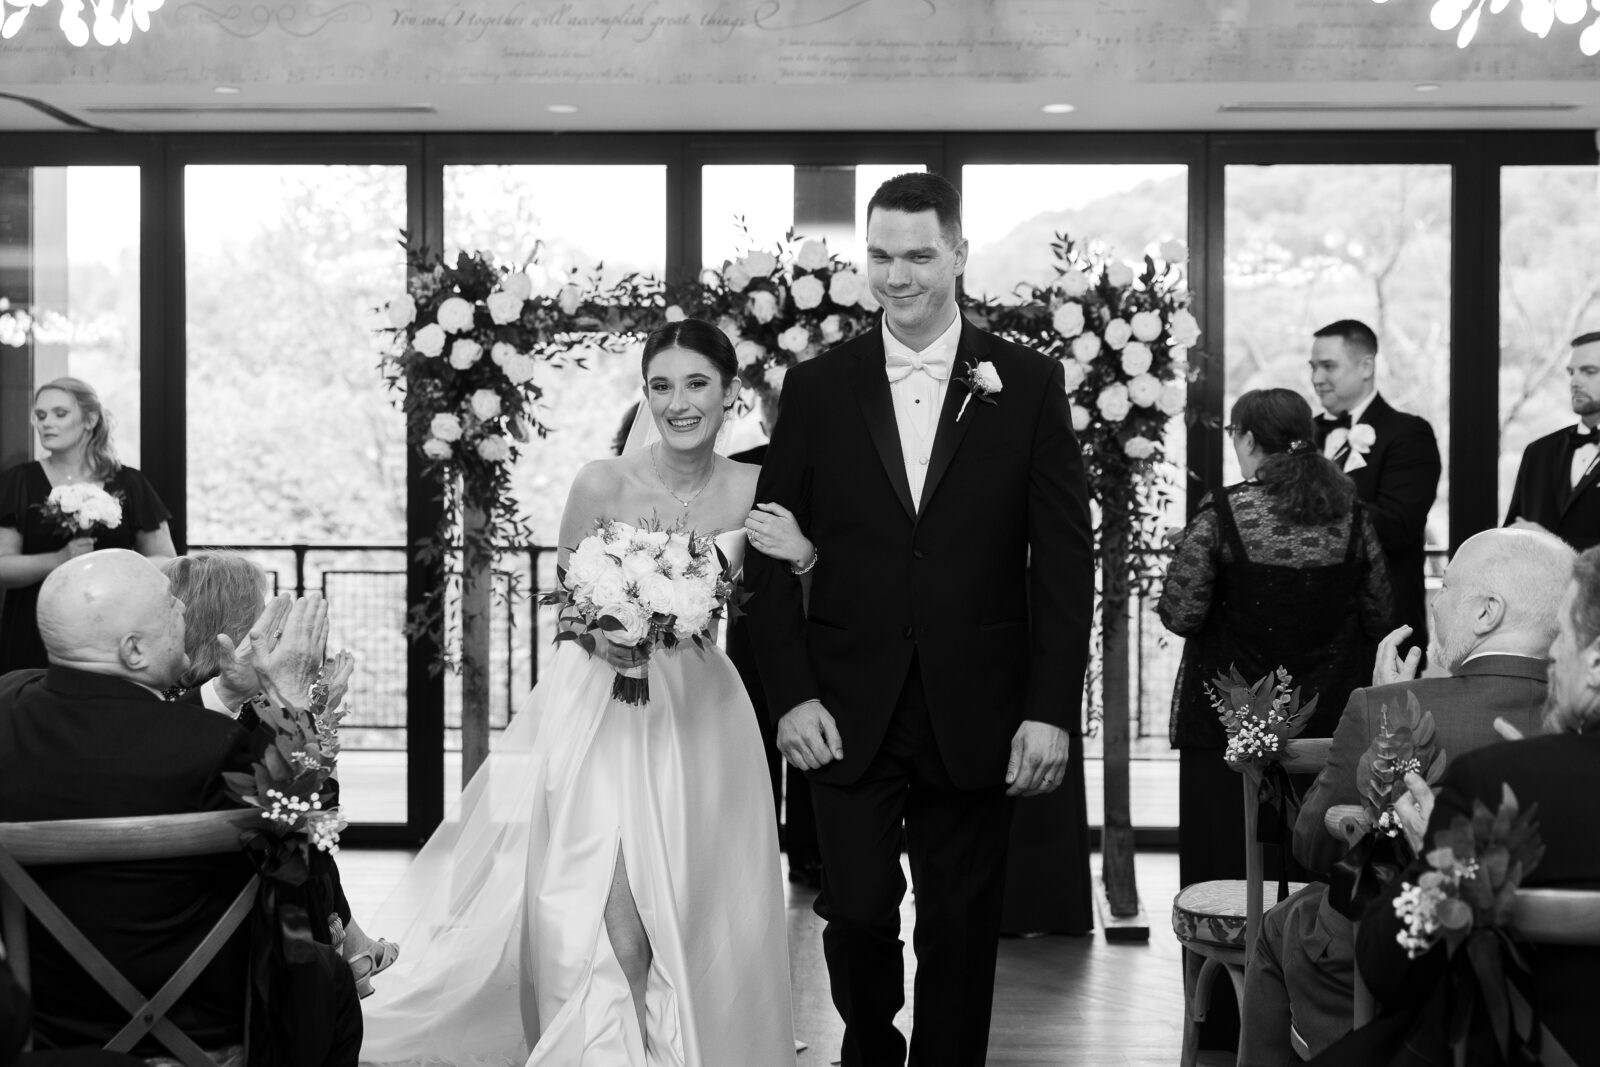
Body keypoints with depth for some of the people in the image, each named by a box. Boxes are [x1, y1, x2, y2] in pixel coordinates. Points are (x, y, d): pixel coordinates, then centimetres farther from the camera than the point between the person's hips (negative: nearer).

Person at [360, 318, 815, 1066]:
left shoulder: (752, 491, -3)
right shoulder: (604, 485, -10)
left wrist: (801, 557, -14)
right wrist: (596, 634, -19)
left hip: (697, 716, 3)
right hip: (600, 714, -2)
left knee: (694, 917, 4)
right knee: (610, 922, -10)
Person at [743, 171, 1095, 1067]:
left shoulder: (1030, 385, 1)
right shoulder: (817, 388, 4)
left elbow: (1065, 557, 0)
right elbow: (773, 551, 4)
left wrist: (1052, 709, -6)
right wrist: (791, 695, -5)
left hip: (975, 716, 0)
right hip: (848, 714, 1)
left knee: (962, 929, 7)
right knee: (857, 915, 1)